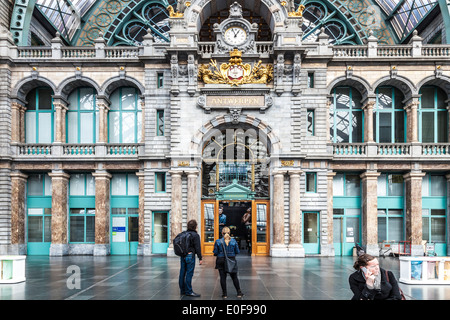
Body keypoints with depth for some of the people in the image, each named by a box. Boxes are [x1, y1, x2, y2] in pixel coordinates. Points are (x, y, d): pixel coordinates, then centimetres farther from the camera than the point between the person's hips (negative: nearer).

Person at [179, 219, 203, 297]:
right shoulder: (195, 235, -9)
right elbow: (197, 248, -12)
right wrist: (200, 258, -8)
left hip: (182, 255, 7)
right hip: (190, 255, -7)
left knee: (182, 273, 10)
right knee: (189, 273, -3)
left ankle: (182, 290, 19)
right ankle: (188, 291, -1)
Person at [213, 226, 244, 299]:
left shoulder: (218, 241, -7)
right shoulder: (233, 241, -3)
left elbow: (215, 253, -6)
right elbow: (237, 252, 2)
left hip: (221, 261, -1)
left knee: (223, 277, 6)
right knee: (234, 277, 12)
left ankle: (224, 294, 8)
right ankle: (239, 293, 15)